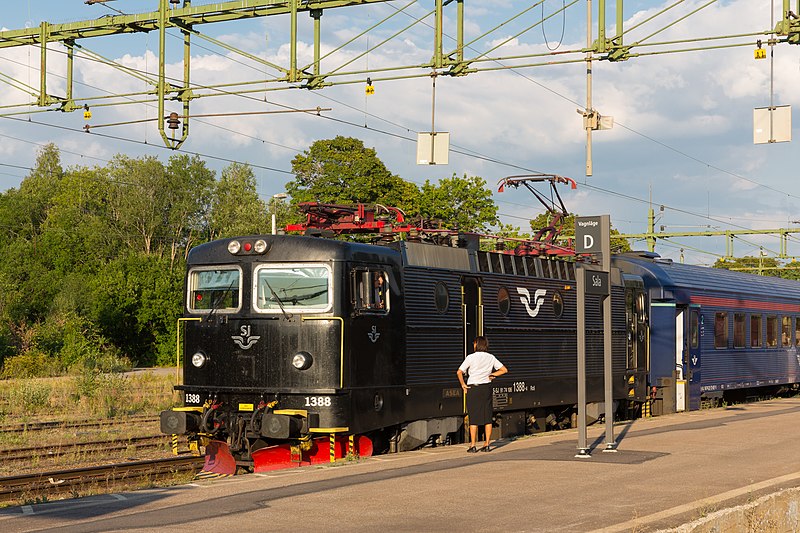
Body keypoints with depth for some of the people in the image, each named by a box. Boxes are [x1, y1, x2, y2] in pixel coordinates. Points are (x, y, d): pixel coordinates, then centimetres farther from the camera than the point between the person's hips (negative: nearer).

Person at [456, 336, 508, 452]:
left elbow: (459, 372, -14)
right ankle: (487, 445, 8)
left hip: (473, 388, -3)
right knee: (487, 418, 7)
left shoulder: (471, 357, -8)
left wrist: (463, 385, -3)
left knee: (473, 418, 1)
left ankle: (473, 446, 2)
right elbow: (504, 370, 6)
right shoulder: (491, 358, 3)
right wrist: (491, 375, 11)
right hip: (487, 388, 3)